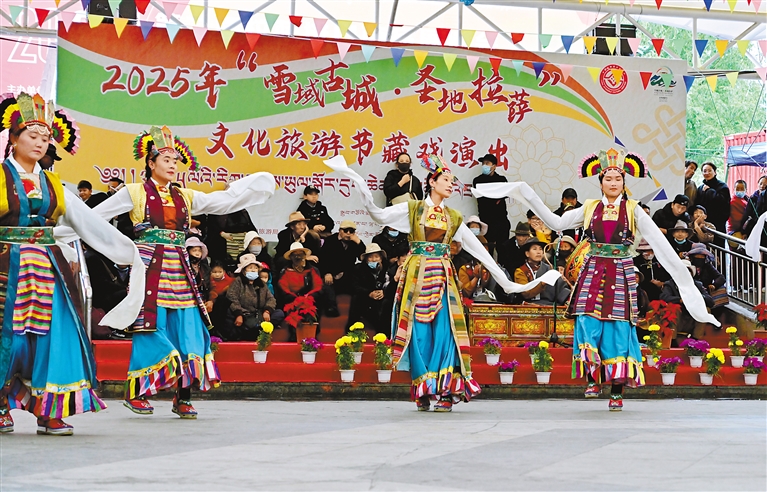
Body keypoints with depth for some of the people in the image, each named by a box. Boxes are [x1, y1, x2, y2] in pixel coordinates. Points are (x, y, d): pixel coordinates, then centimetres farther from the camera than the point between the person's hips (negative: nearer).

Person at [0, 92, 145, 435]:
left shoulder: (53, 186, 13)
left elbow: (91, 223, 13)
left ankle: (49, 412, 3)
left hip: (47, 269, 4)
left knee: (53, 333, -2)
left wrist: (127, 251, 11)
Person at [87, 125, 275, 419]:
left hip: (179, 270, 5)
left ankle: (183, 397, 4)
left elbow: (224, 202, 18)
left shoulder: (185, 197, 16)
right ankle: (135, 393, 3)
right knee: (150, 328, -8)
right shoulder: (136, 193, 4)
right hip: (150, 267, -5)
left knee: (187, 328, -1)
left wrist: (260, 183, 19)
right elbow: (95, 215, 5)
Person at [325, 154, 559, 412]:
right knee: (419, 330, -5)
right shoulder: (413, 209, 6)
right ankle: (423, 390, 2)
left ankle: (445, 390, -6)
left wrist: (504, 280, 15)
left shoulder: (453, 217, 14)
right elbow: (379, 215, -6)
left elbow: (478, 249, 15)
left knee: (443, 330, -7)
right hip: (417, 274, -2)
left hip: (442, 277, 2)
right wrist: (358, 183, -16)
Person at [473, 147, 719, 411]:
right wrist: (530, 197, 1)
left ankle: (617, 391, 0)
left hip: (621, 275, -1)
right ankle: (592, 379, 0)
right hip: (592, 273, 2)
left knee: (618, 329, -5)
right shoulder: (590, 208, 10)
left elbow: (658, 241, 1)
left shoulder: (633, 210, 5)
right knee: (589, 325, -11)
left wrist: (679, 269, -5)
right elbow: (557, 223, 5)